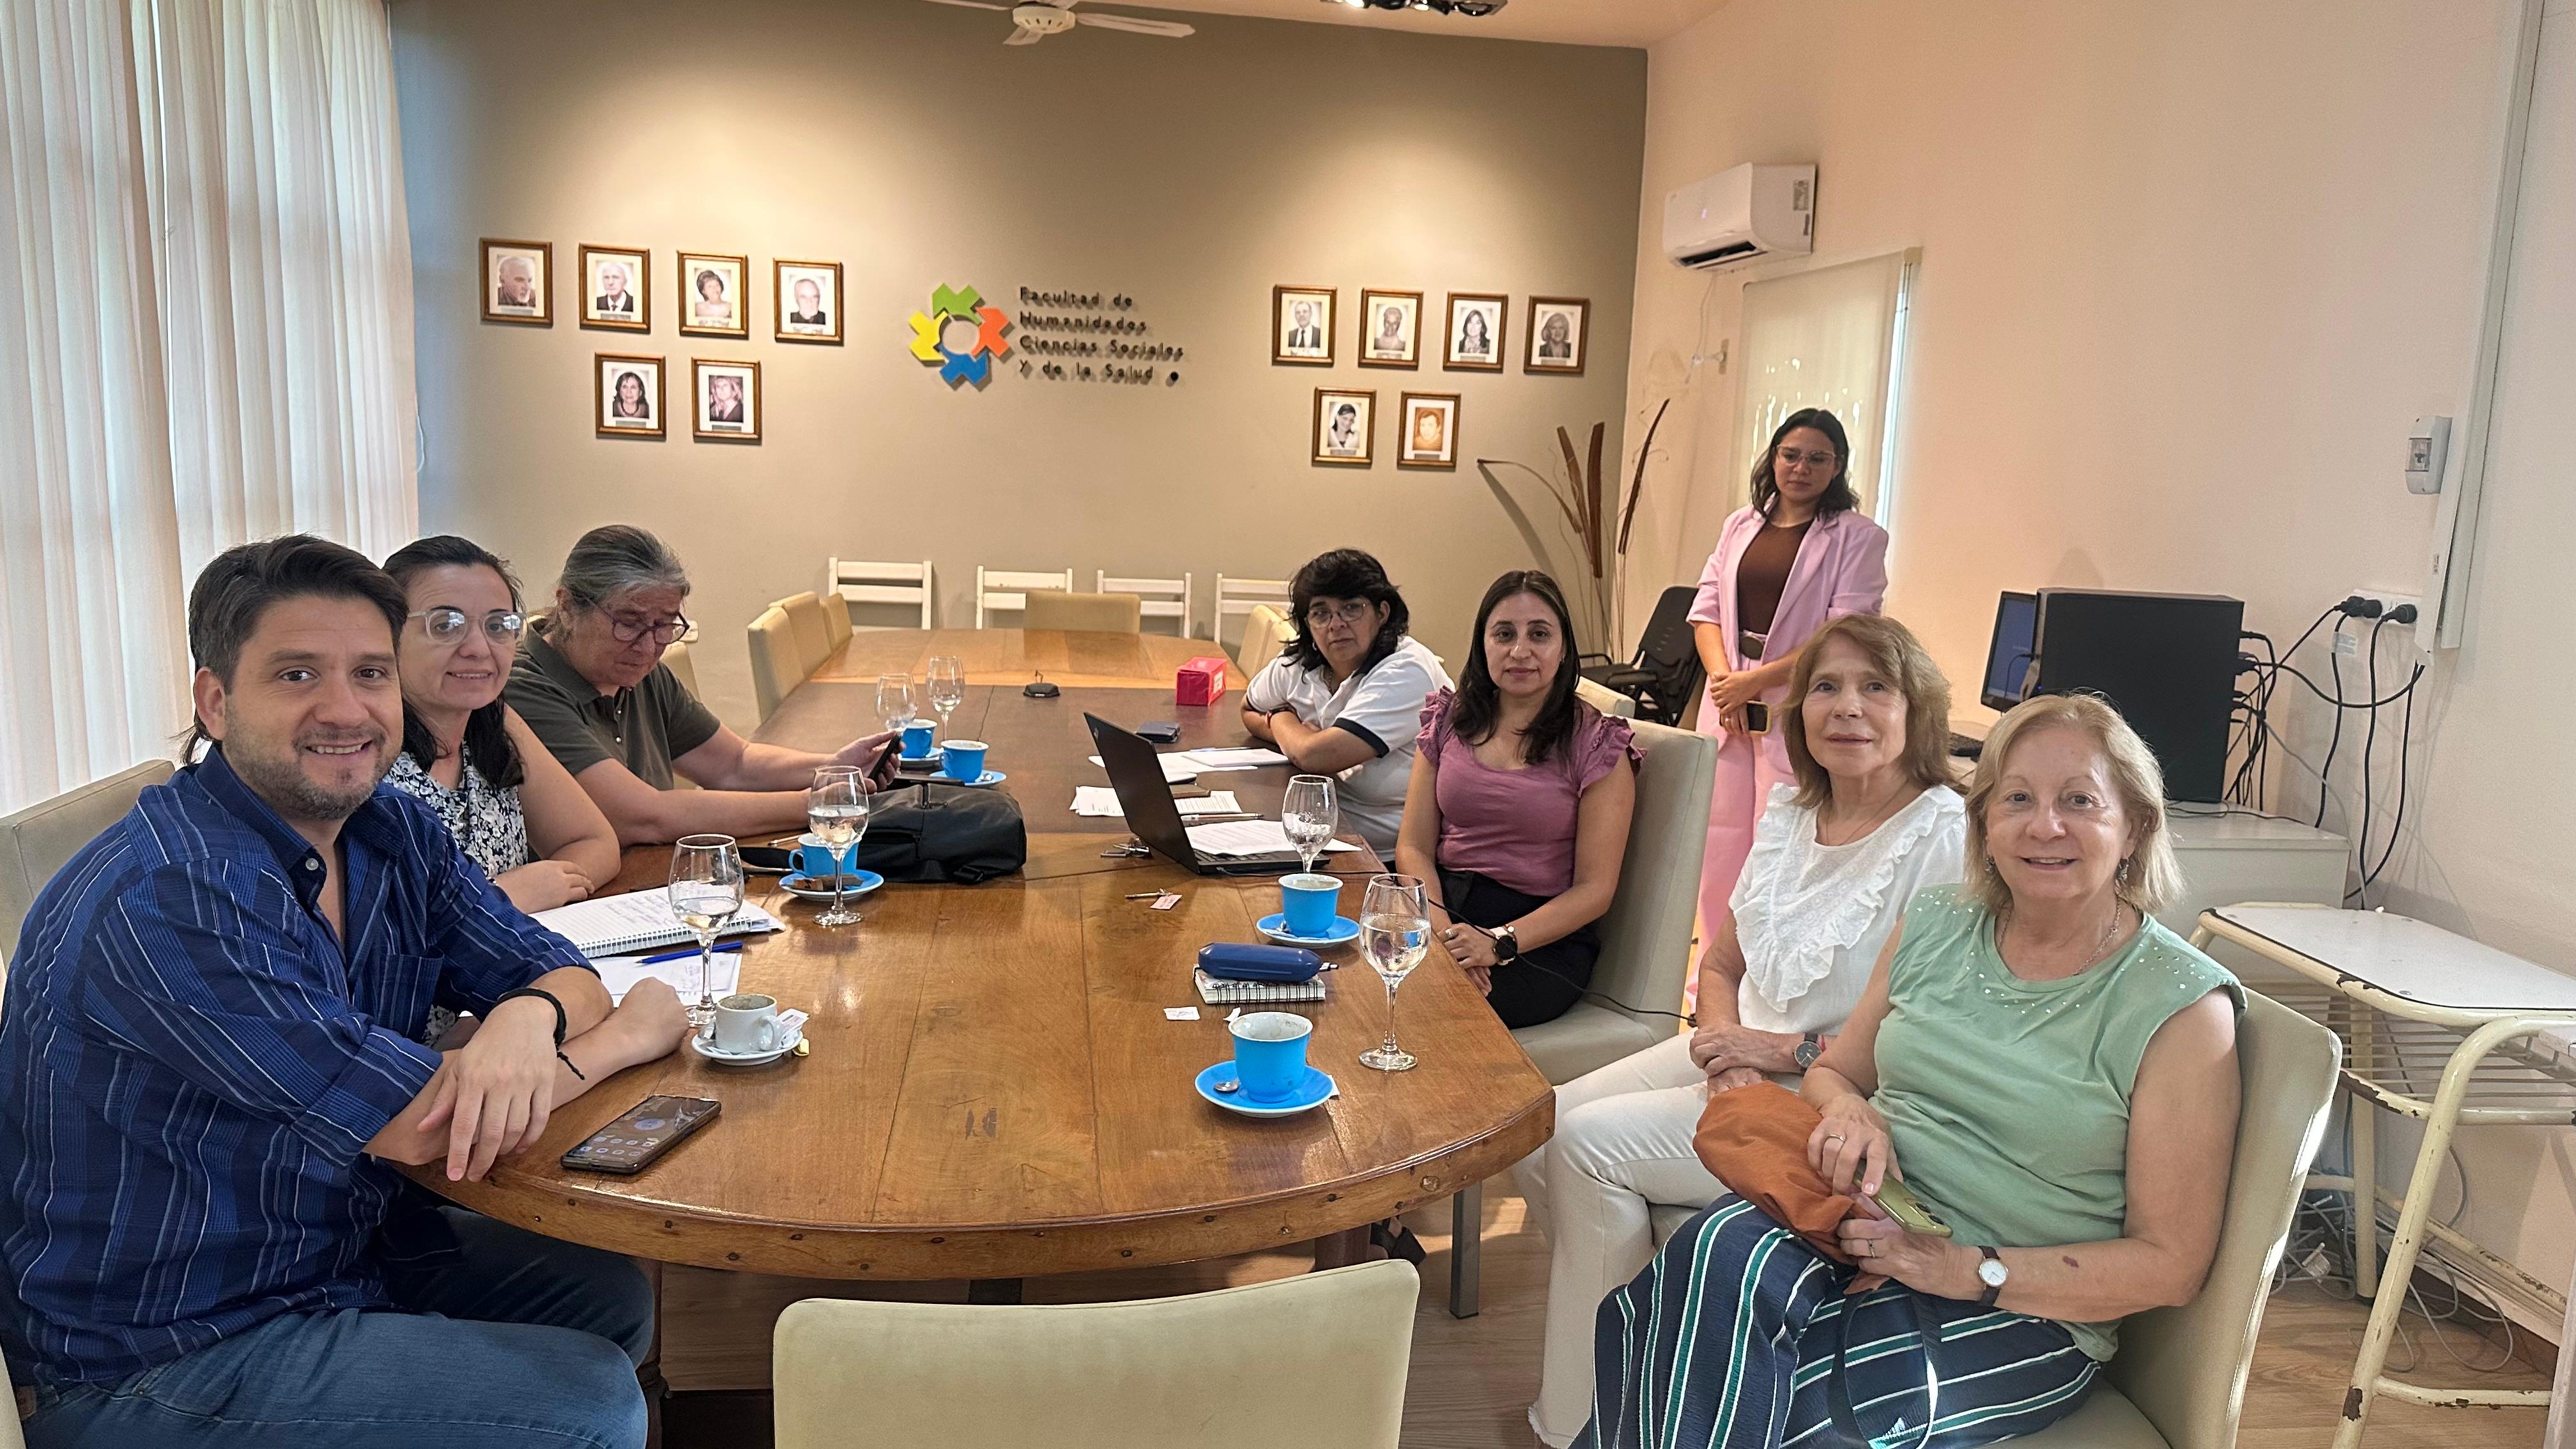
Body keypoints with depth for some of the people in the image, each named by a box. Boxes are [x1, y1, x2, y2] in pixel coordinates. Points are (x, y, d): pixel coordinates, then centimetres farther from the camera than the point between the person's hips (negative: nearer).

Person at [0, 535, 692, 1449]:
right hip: (156, 1361, -8)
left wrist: (528, 1019, -28)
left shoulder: (395, 834, -2)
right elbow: (422, 1125, -28)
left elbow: (558, 971, -2)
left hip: (343, 1250, 8)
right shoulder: (166, 900, -28)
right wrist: (629, 1034, -14)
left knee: (615, 1298, 11)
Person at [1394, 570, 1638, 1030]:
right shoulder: (1450, 719, 10)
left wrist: (1499, 943, -19)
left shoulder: (1597, 744, -2)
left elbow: (1595, 889, -5)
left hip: (1544, 939, -4)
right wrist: (1442, 928, -15)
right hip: (1444, 910, 4)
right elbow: (1414, 848, 5)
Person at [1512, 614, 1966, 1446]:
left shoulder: (1946, 839, -15)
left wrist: (1787, 1051, -17)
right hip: (1736, 1058, 8)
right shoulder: (1790, 812, 8)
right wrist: (1726, 1046, -8)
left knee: (1590, 1143, -20)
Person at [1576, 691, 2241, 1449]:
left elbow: (2170, 1264, -6)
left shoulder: (2185, 1007, -6)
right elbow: (1832, 1072, 18)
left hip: (2025, 1315, -4)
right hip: (1867, 1227, 4)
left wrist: (1970, 1271, -17)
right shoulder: (1935, 925, 9)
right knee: (1721, 1253, -33)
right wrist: (1848, 1110, -8)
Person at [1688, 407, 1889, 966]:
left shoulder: (1858, 538, -2)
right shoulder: (1741, 525, 14)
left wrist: (1754, 680, -14)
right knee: (1718, 841, 8)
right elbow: (1706, 609, 11)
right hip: (1728, 709, 5)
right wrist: (1723, 677, -7)